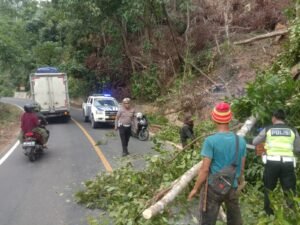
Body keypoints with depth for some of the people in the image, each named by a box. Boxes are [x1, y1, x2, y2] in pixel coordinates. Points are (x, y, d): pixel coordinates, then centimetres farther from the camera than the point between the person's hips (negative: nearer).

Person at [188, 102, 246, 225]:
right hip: (232, 188, 5)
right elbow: (241, 169, 5)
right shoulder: (241, 141, -2)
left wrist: (195, 188, -5)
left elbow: (205, 169, -16)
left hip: (213, 187, -5)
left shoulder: (211, 140, -17)